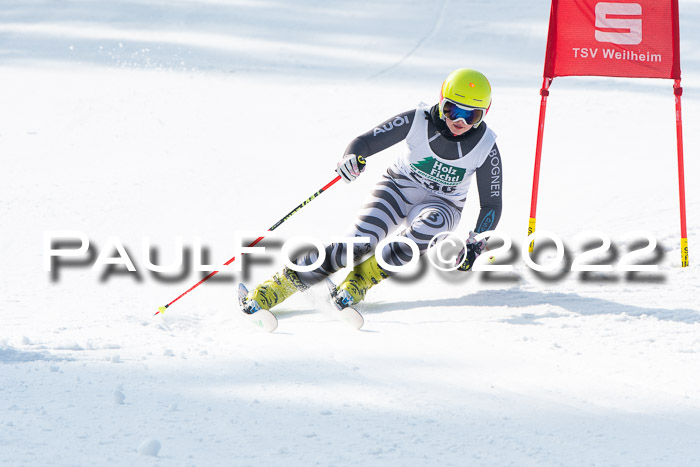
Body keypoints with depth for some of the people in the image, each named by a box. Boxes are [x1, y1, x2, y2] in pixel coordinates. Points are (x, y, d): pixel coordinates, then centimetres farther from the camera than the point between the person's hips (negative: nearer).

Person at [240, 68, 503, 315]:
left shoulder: (486, 147, -17)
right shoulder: (417, 121, -18)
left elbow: (492, 205, -9)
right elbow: (364, 142, -15)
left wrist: (474, 244, -25)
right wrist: (352, 157, -40)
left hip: (441, 204, 0)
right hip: (397, 189, 0)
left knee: (431, 224, -37)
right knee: (360, 242, -25)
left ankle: (365, 276, -22)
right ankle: (283, 283, -17)